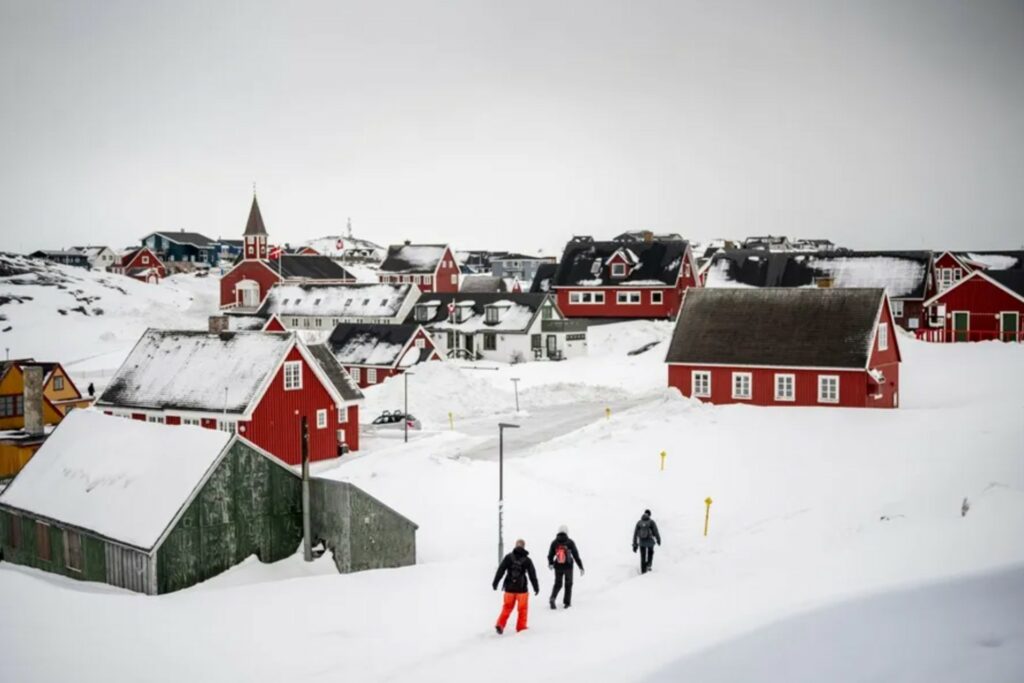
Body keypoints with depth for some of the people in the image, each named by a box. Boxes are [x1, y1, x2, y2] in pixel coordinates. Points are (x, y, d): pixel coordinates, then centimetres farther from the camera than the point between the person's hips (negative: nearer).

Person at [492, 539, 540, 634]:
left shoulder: (508, 557, -3)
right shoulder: (527, 560, -4)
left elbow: (500, 570, -4)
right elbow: (532, 575, 0)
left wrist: (495, 583, 3)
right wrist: (536, 588, 9)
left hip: (509, 587, 2)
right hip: (522, 588, -2)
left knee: (507, 607, 13)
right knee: (522, 608, 12)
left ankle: (500, 624, 2)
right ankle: (521, 627, 14)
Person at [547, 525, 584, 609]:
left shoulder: (554, 542, -5)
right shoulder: (570, 542, -10)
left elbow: (550, 556, 0)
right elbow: (576, 555, -10)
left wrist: (550, 563, 19)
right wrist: (581, 567, -4)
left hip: (558, 567, 1)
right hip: (568, 566, -1)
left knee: (558, 584, 15)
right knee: (568, 584, 19)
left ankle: (552, 598, -11)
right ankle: (567, 603, 18)